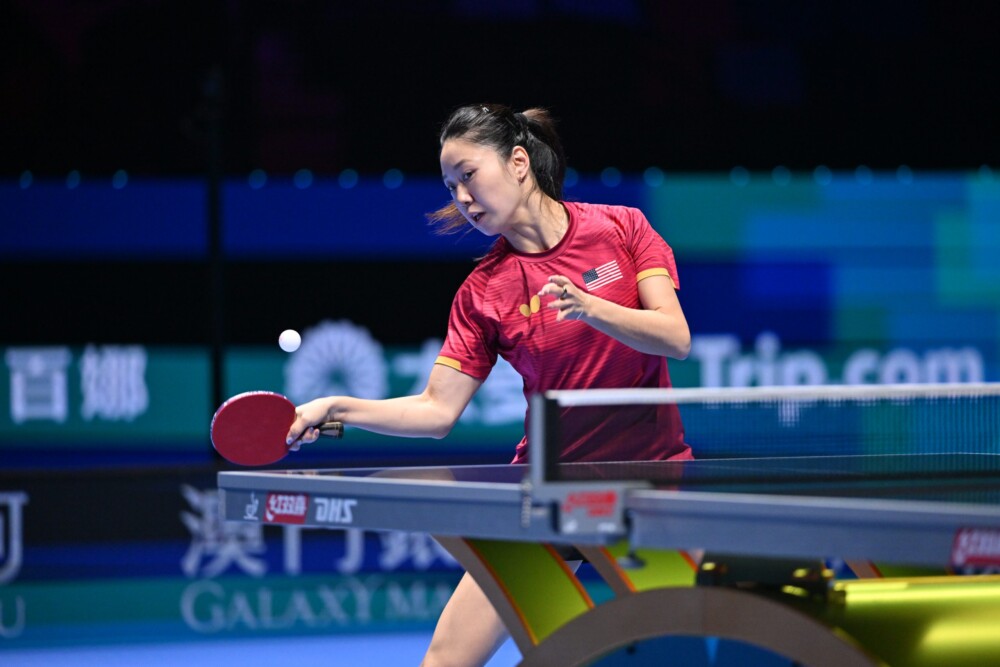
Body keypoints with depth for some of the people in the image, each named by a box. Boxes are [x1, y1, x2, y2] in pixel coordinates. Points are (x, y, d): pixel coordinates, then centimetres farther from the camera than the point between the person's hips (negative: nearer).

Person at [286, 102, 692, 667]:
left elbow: (676, 339, -10)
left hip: (651, 468, -1)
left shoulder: (620, 228, -2)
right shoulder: (482, 291, 0)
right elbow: (437, 410, -2)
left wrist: (588, 306, -25)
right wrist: (337, 408, -14)